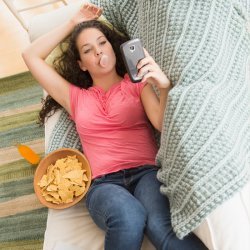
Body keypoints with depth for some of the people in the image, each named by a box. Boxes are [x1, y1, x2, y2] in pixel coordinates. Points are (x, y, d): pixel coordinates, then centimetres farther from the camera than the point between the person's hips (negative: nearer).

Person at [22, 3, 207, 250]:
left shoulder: (137, 83, 15)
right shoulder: (76, 97, 21)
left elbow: (164, 125, -1)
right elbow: (31, 55, 24)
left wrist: (165, 87, -20)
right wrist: (73, 23, 25)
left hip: (146, 172, -1)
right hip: (104, 184, 1)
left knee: (161, 226, -36)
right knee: (128, 218, -37)